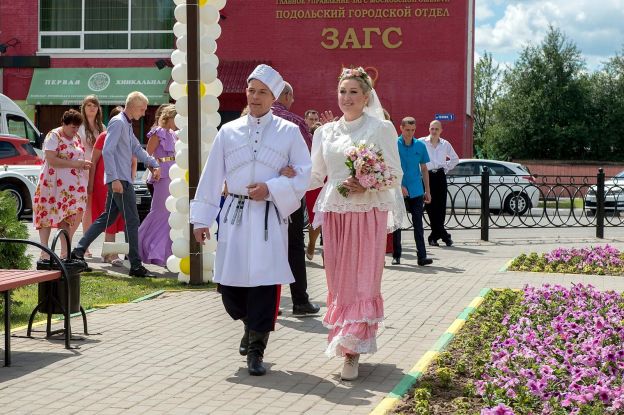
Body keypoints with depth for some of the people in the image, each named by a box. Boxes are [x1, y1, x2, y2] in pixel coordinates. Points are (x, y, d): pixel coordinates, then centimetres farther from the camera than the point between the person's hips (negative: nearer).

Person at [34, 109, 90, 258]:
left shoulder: (76, 137, 16)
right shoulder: (54, 136, -8)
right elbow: (51, 160, -17)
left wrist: (83, 164, 4)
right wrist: (74, 164, -19)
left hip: (72, 185, 7)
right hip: (54, 184, -7)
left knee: (68, 217, 4)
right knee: (48, 215, -3)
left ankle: (65, 252, 8)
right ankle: (45, 253, -1)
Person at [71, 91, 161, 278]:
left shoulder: (127, 125, 20)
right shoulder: (117, 122, -10)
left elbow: (137, 149, 31)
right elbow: (107, 151, -18)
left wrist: (154, 164, 20)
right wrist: (115, 179, -24)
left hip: (122, 180, 10)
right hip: (119, 181, -10)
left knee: (107, 217, 13)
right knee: (131, 220, -8)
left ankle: (79, 250, 15)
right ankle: (135, 265, -5)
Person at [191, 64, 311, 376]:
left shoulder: (288, 132, 4)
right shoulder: (229, 131, 9)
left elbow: (304, 174, 1)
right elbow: (211, 176, 9)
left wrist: (270, 189, -12)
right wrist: (201, 219, 7)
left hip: (270, 217, -2)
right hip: (235, 215, 2)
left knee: (265, 283, -7)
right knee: (229, 283, 2)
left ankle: (255, 350, 3)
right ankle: (252, 326, 33)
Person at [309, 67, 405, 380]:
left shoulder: (381, 128, 0)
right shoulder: (325, 132, 12)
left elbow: (395, 175, -2)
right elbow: (315, 176, 15)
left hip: (367, 213, -4)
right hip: (334, 213, 4)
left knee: (362, 281, -6)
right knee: (338, 281, 5)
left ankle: (352, 353, -6)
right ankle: (345, 343, 16)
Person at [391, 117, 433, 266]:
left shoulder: (420, 146, 6)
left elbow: (424, 169, 12)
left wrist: (427, 191, 10)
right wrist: (399, 186, -15)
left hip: (417, 191, 2)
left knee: (418, 224, 0)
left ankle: (422, 256, -2)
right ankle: (396, 256, 15)